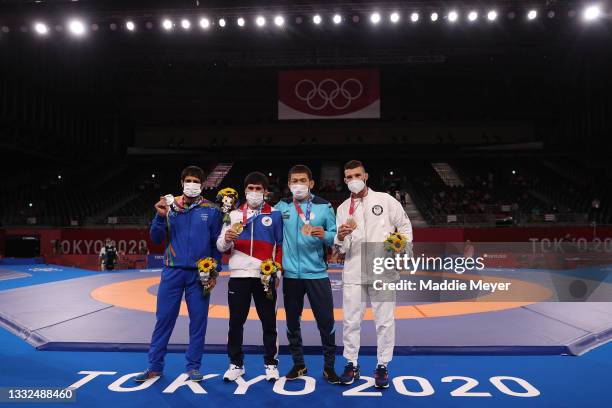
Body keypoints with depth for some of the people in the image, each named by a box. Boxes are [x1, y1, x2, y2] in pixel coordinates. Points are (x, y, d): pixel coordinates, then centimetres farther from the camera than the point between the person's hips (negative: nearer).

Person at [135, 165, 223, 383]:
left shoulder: (211, 210, 2)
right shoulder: (170, 206, 5)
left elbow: (217, 244, 5)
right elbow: (156, 239, 3)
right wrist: (160, 217, -14)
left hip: (200, 273, 0)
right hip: (172, 271, 1)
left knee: (198, 320, 5)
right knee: (164, 318, 4)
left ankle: (193, 366, 18)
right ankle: (155, 366, 17)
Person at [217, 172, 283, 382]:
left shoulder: (275, 214, 4)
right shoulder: (234, 215, 10)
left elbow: (281, 245, 4)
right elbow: (221, 246, 8)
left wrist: (277, 272, -4)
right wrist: (227, 238, -14)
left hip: (265, 277, -2)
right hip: (238, 276, 2)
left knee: (269, 322, 6)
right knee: (236, 322, 8)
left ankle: (271, 364, 19)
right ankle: (236, 364, 22)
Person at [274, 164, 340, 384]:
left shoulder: (324, 206, -2)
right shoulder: (282, 206, 4)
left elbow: (335, 237, -3)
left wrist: (324, 235, -23)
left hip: (317, 274, -2)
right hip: (290, 274, 2)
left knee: (326, 322, 3)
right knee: (292, 322, 13)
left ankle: (329, 366, 21)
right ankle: (298, 364, 30)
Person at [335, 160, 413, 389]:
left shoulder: (385, 200, 3)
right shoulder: (343, 208, 10)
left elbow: (405, 226, 8)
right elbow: (340, 248, 7)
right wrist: (341, 236, -14)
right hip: (353, 272, 2)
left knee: (385, 320, 4)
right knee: (350, 320, 6)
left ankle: (382, 366, 18)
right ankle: (351, 364, 20)